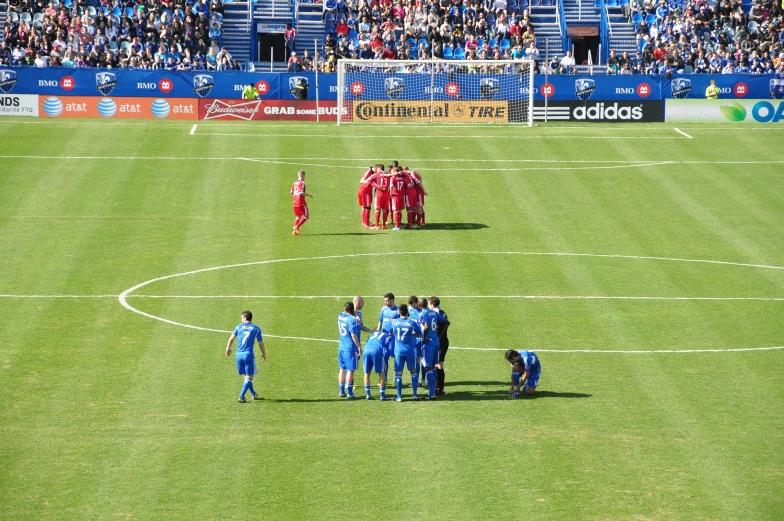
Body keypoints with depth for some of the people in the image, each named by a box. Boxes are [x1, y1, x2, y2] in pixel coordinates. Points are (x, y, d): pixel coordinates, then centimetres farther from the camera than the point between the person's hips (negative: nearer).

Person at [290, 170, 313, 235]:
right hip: (301, 202, -8)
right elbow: (301, 193, -22)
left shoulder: (295, 183, 11)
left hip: (295, 202, 8)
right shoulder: (302, 183, -13)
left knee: (297, 217, 17)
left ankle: (295, 231, 8)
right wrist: (308, 195, -10)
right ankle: (297, 226, -15)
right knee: (306, 216, 0)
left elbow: (291, 192, 14)